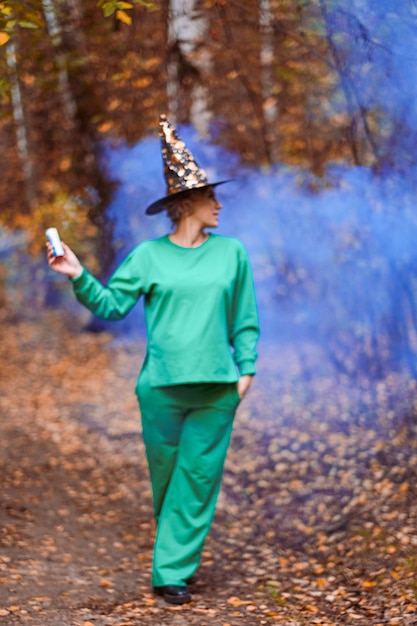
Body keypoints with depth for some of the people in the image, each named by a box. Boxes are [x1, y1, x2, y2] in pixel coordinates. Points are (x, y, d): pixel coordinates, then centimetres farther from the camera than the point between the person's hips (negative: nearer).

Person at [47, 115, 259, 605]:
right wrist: (79, 277, -10)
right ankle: (174, 552, 28)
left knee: (199, 473, -2)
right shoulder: (149, 255, 3)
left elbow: (245, 319, 11)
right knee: (165, 471, 6)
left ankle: (173, 571, 4)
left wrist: (246, 369, 3)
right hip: (162, 383, -1)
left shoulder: (231, 252, 7)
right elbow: (112, 304, 3)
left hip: (216, 386, 1)